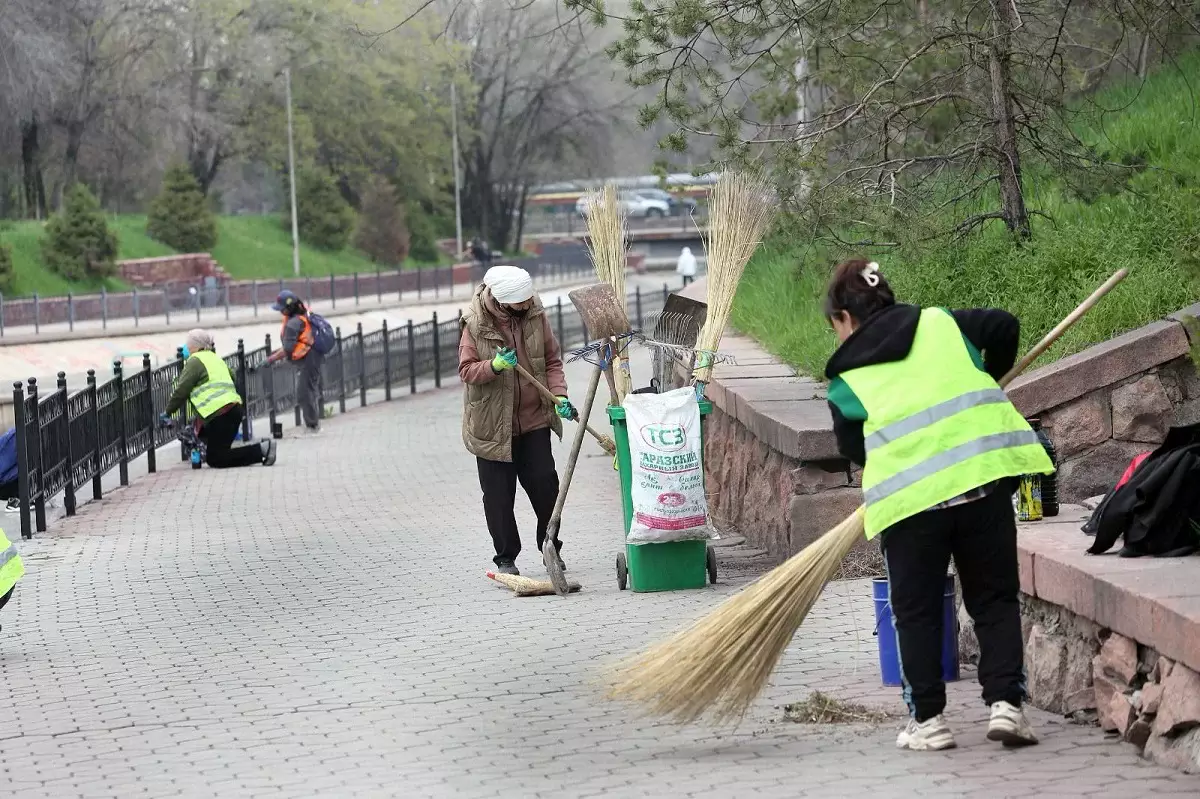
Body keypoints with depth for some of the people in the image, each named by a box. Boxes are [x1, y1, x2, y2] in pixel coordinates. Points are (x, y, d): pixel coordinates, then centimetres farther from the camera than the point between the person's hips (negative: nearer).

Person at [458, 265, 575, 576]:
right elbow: (467, 370, -10)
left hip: (533, 418, 2)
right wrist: (495, 365, -28)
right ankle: (506, 557, 13)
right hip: (492, 422, -2)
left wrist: (559, 395, -8)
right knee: (499, 492, 2)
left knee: (544, 482, 1)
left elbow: (552, 360, 5)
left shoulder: (536, 314, -3)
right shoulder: (476, 324, -12)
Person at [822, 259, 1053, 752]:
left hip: (907, 491, -2)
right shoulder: (941, 323, 15)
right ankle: (1005, 703, 1)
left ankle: (927, 718, 10)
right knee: (994, 599, 13)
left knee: (916, 610, 13)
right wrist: (986, 380, 29)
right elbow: (1005, 327, 12)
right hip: (985, 474, 2)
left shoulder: (845, 379, 11)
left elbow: (853, 448, 15)